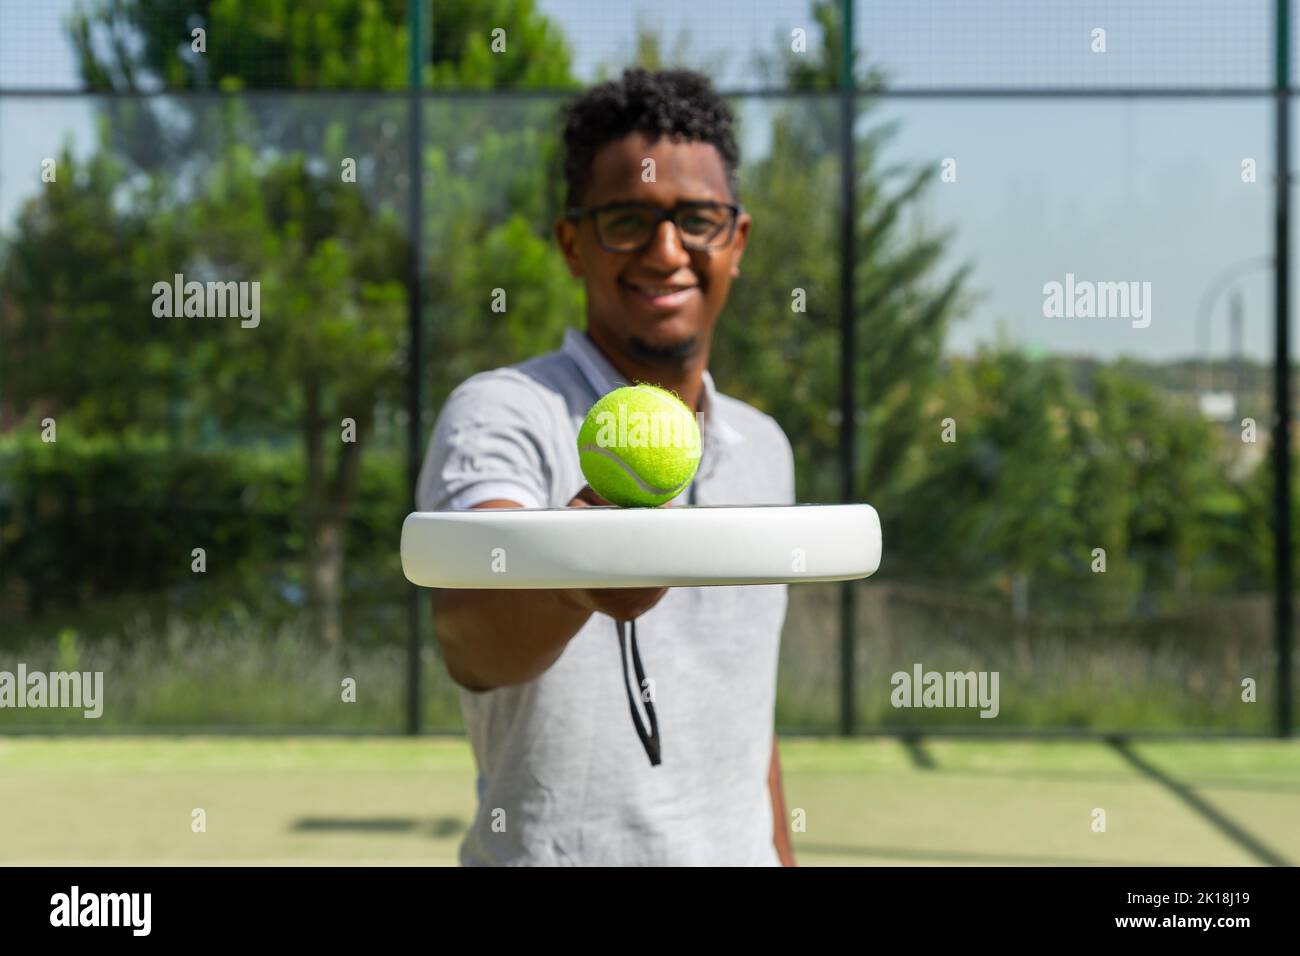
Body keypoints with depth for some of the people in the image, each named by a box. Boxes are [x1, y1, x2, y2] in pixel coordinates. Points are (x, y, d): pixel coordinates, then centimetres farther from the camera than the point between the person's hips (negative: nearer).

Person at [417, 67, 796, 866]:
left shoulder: (764, 448, 8)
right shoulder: (502, 413, -13)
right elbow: (469, 633, -34)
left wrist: (780, 853, 11)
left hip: (737, 848, 6)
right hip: (559, 853, -5)